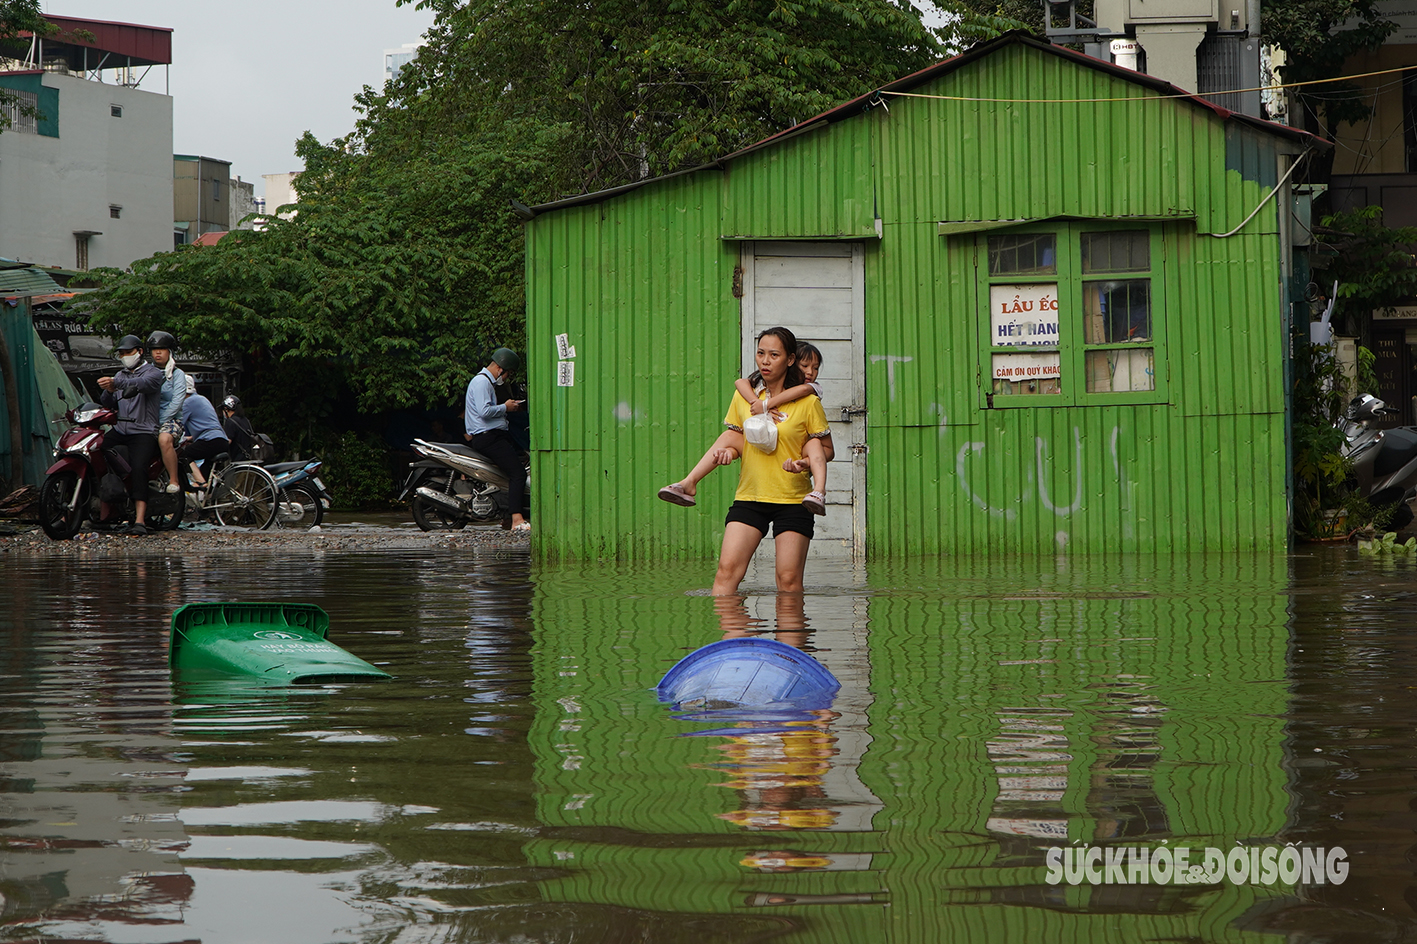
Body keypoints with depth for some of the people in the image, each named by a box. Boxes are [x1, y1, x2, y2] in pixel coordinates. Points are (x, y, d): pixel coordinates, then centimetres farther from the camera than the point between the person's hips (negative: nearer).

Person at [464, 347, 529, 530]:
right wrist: (505, 408, -10)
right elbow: (484, 411, -23)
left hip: (493, 435, 11)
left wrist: (510, 407, 14)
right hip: (487, 437, -11)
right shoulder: (481, 381, -10)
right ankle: (516, 519, -29)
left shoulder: (488, 382, 25)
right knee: (518, 472, -21)